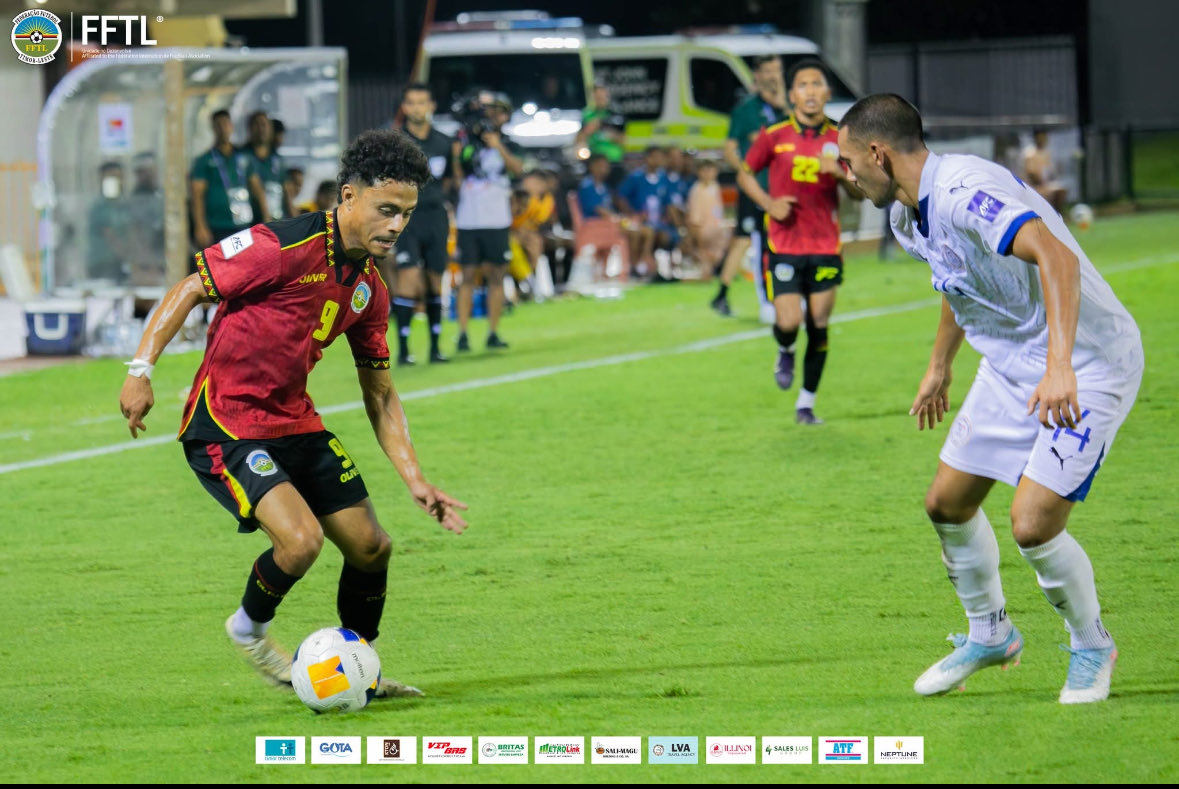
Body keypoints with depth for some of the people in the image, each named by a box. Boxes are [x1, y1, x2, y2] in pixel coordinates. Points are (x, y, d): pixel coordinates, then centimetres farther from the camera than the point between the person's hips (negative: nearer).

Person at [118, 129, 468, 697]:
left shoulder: (370, 287, 5)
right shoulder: (283, 247, -20)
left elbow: (380, 395, 13)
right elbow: (190, 289, -14)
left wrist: (414, 480, 5)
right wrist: (141, 369, -22)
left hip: (295, 424, 8)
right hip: (223, 428, -8)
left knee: (371, 547, 6)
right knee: (301, 538, -24)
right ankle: (250, 629, 8)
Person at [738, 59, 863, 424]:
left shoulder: (839, 140, 3)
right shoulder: (774, 137, -2)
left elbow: (860, 194, 6)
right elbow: (745, 174, 11)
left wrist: (841, 174, -16)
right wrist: (768, 203, -6)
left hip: (826, 246, 2)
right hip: (784, 246, -2)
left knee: (818, 324, 1)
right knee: (788, 322, -12)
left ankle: (806, 404, 14)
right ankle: (785, 353, 26)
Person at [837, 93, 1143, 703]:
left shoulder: (965, 192, -28)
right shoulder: (909, 217, 5)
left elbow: (1056, 257, -40)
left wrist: (1059, 366, -47)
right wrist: (939, 367, 32)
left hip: (1086, 367, -10)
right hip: (1010, 366, 10)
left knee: (1033, 524, -16)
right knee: (947, 504, 11)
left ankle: (1091, 647, 10)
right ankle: (989, 635, 34)